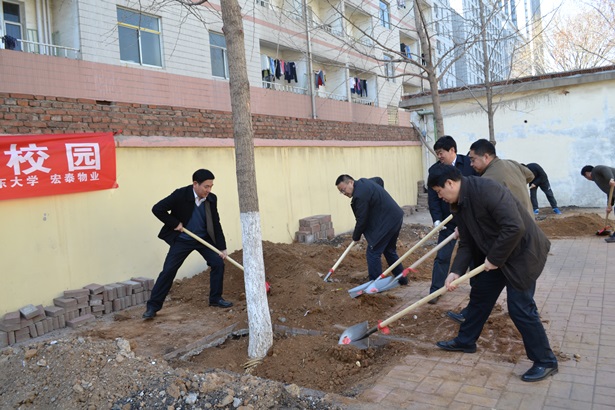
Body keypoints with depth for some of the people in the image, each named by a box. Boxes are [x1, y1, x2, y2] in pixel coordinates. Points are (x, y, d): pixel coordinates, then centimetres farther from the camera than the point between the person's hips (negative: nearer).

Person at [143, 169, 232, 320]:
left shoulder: (212, 199, -10)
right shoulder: (180, 195, -22)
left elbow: (216, 224, -4)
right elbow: (157, 209, -20)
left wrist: (222, 248, -8)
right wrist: (174, 224, -19)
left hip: (204, 239, 4)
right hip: (182, 239, -3)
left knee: (218, 263, -5)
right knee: (168, 270, -6)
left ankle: (216, 298, 12)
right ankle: (153, 306, 4)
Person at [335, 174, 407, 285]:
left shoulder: (360, 196, -22)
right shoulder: (363, 181, 9)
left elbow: (361, 220, -16)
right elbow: (379, 180, 31)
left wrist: (356, 237, 1)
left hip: (386, 222, -11)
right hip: (396, 218, 11)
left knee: (373, 253, -5)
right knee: (389, 250, 23)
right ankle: (401, 279, 33)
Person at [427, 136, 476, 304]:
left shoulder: (469, 164, -9)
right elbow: (432, 197, -5)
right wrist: (436, 219, -14)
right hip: (448, 221, 1)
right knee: (442, 256, 2)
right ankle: (435, 290, 8)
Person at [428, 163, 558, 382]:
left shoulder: (487, 189, -28)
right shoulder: (459, 205, 1)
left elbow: (515, 227, -33)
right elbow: (466, 244, 4)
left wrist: (495, 258, -23)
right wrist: (455, 272, -9)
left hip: (523, 251, -9)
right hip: (494, 256, 9)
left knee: (520, 307, -6)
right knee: (479, 296, 15)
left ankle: (546, 362, 11)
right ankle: (465, 341, 32)